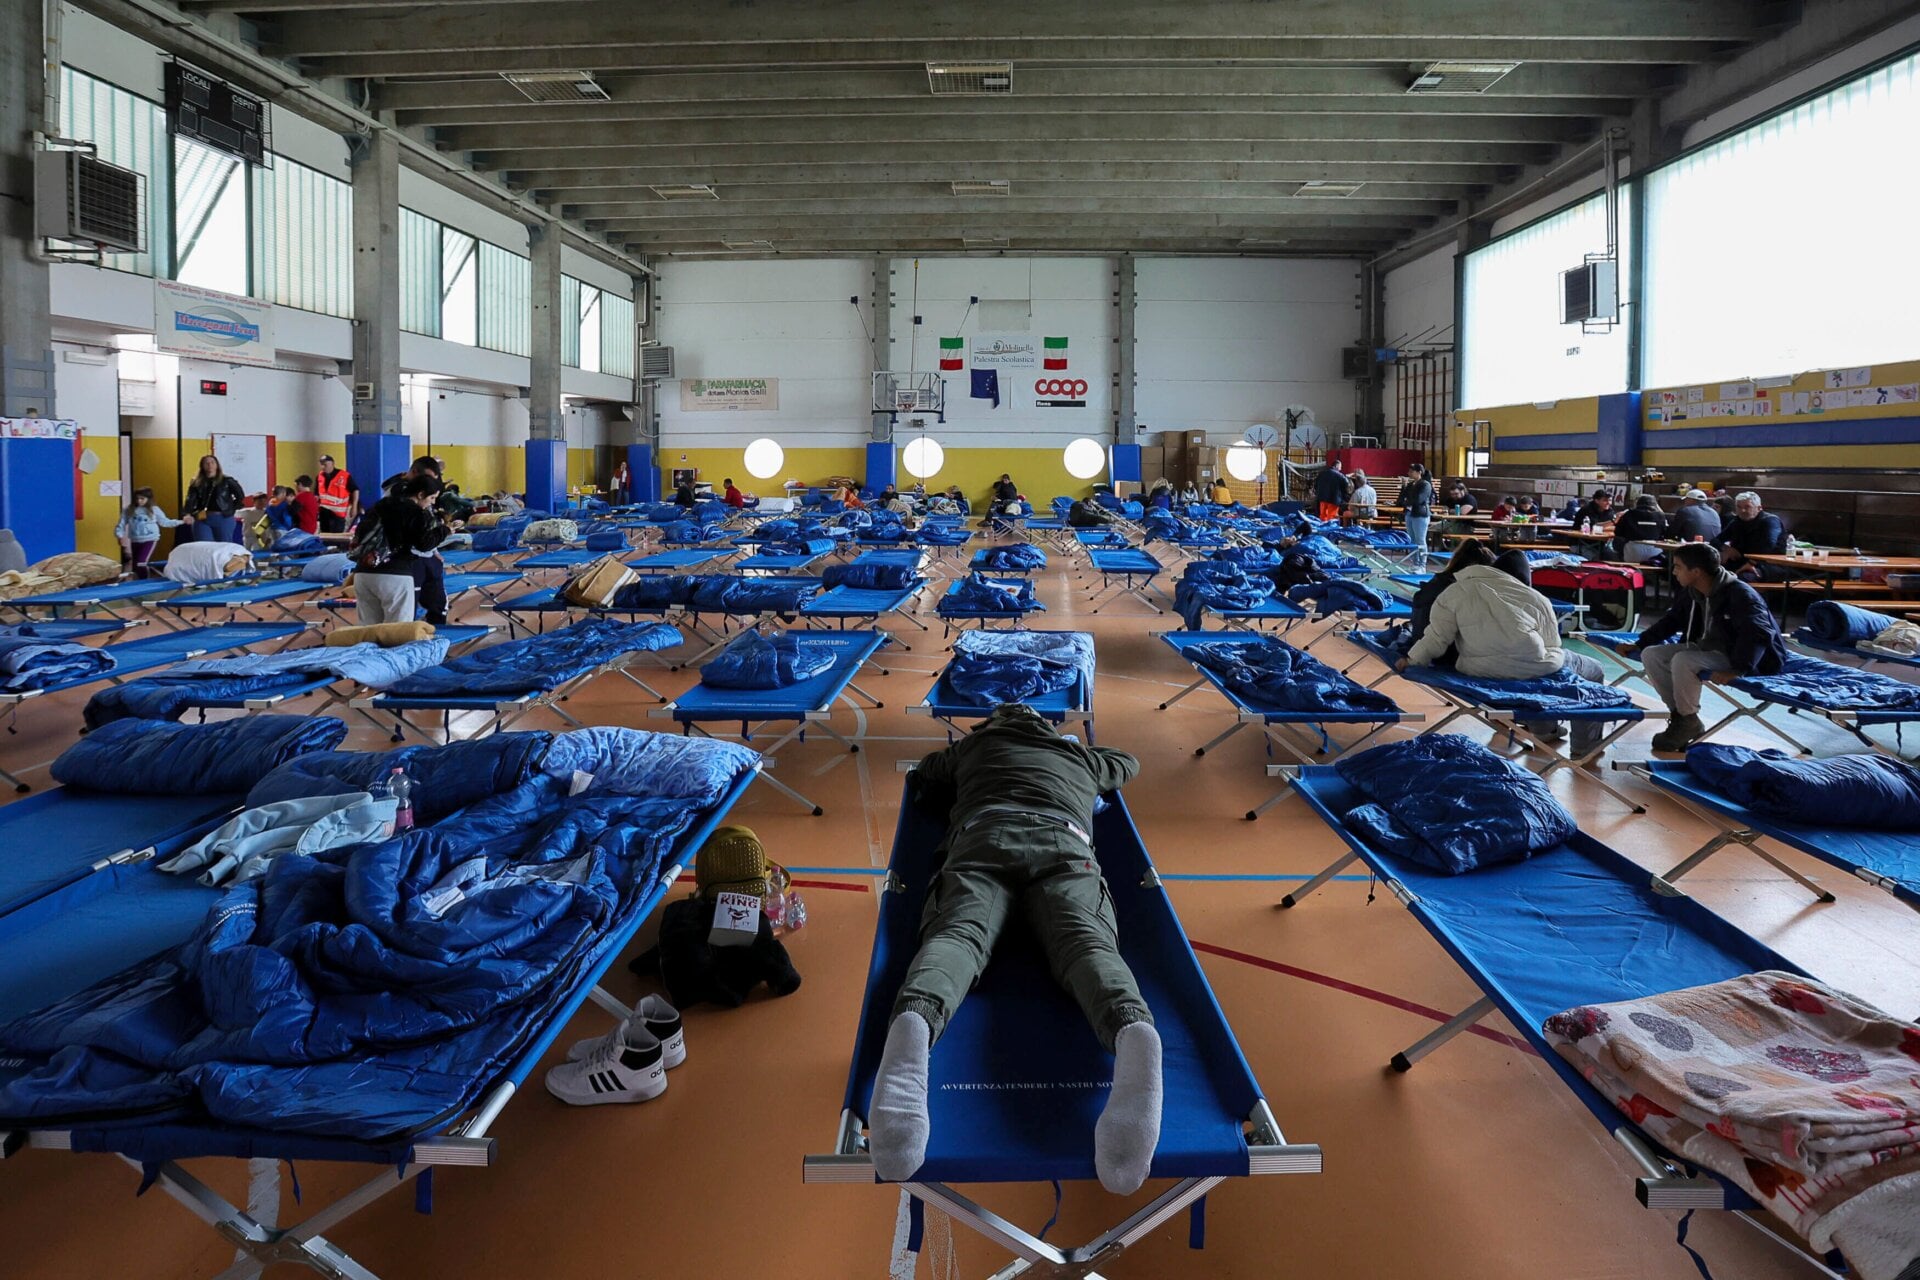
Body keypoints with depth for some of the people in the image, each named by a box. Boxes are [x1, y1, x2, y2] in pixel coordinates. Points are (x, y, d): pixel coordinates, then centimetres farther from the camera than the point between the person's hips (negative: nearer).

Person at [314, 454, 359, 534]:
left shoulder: (344, 476, -11)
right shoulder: (320, 476, 7)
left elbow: (355, 490, -5)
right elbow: (316, 494, 18)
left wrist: (354, 507, -9)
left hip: (338, 512, -6)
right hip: (323, 511, 6)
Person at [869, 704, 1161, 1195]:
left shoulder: (972, 746, 39)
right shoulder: (1079, 756, 42)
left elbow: (923, 778, 54)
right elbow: (1129, 762, 62)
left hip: (982, 837, 0)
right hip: (1065, 842, 1)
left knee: (957, 932, -26)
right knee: (1086, 942, -25)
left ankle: (914, 1021, -63)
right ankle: (1131, 1027, -62)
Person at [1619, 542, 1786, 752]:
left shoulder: (1739, 594, -24)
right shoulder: (1692, 593, 1)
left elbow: (1758, 634, -33)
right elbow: (1671, 621, 15)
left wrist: (1737, 670, -42)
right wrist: (1639, 644, 7)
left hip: (1737, 657, -8)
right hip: (1707, 649, 9)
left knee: (1683, 661, -32)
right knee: (1651, 655, -6)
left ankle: (1688, 722, -12)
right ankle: (1678, 713, 0)